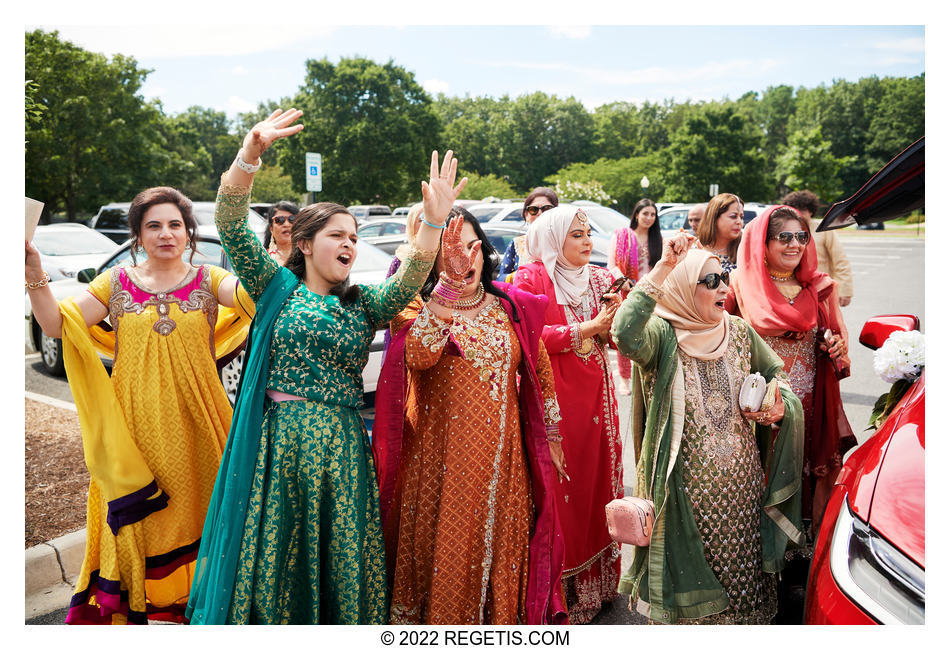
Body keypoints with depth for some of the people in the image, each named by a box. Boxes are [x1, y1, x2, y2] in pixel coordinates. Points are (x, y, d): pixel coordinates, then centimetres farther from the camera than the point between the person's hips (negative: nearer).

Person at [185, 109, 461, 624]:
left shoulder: (364, 304, 8)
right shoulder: (277, 287, 4)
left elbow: (408, 282, -11)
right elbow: (230, 225, -8)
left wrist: (433, 222, -26)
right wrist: (250, 154, -23)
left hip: (340, 447, 2)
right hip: (276, 441, -2)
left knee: (336, 558, 9)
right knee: (268, 553, 4)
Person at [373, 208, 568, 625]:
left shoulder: (511, 307, 7)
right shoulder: (415, 307, -4)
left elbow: (541, 375, 15)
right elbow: (419, 356, -27)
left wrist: (551, 438, 16)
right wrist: (449, 282, -31)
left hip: (503, 460, 3)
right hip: (441, 461, -3)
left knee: (500, 556, 11)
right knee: (443, 555, 4)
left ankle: (500, 621, 31)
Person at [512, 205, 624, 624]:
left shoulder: (599, 278, 14)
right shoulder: (530, 279, -3)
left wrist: (616, 317, -10)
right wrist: (586, 329, -15)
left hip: (596, 397, 5)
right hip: (552, 396, -5)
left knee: (597, 480, 8)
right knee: (558, 486, -3)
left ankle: (595, 581, 22)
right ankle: (560, 592, 9)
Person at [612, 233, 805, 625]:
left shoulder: (739, 332, 5)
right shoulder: (661, 335, -12)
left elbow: (777, 379, 17)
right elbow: (626, 335, -36)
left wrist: (779, 408, -7)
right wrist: (663, 269, -32)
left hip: (742, 484, 5)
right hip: (685, 486, -4)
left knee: (744, 575, 13)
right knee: (687, 575, 7)